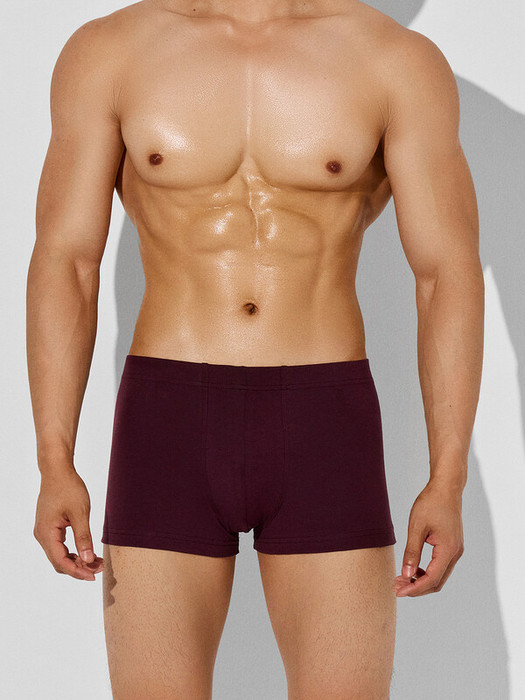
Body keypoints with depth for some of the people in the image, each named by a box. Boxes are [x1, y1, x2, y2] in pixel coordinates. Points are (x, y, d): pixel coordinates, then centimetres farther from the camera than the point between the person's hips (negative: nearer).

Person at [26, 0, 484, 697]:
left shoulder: (400, 60, 0)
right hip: (169, 433, 0)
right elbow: (63, 266, 0)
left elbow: (449, 277, -1)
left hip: (325, 436, 0)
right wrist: (55, 468, -8)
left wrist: (449, 484, -8)